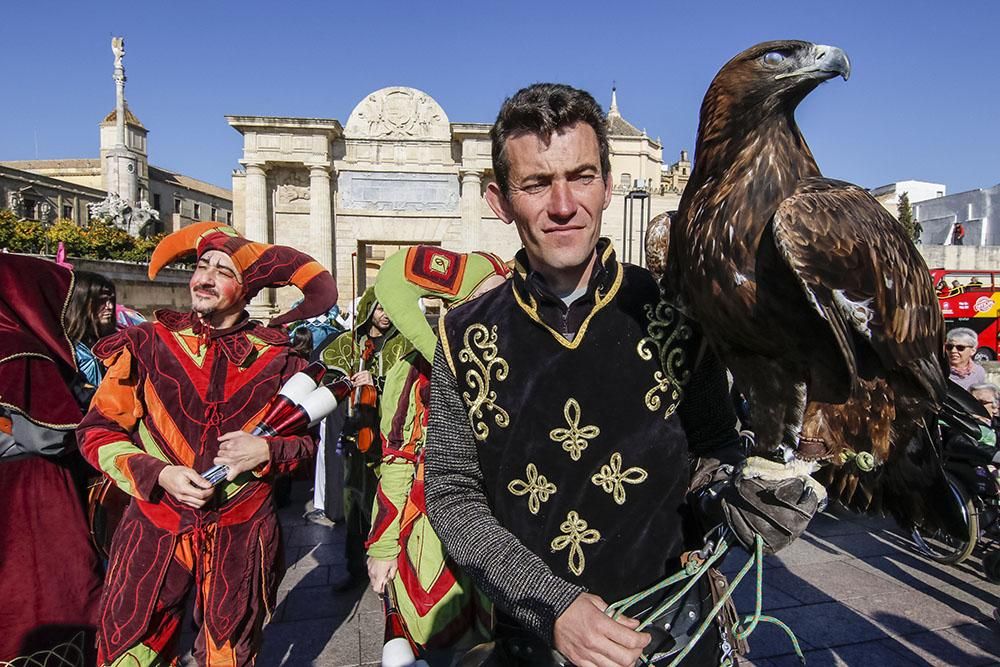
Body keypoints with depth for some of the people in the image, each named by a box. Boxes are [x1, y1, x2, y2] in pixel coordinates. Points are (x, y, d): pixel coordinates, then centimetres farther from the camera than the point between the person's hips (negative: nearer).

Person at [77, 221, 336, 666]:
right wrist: (158, 474, -14)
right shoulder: (147, 345, -2)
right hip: (155, 528, 0)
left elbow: (308, 436, 6)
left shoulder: (276, 356, -2)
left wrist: (267, 451, -15)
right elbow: (98, 430, 1)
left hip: (241, 535, 1)